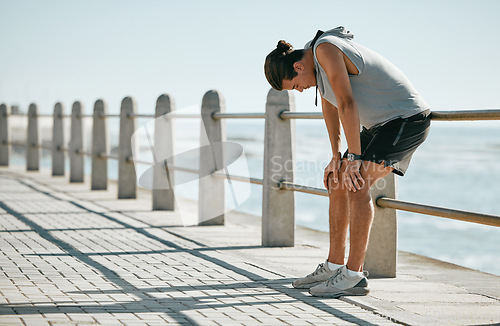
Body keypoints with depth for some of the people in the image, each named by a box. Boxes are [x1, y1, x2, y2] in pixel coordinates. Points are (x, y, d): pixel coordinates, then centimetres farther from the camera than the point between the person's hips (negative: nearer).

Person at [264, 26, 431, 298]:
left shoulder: (325, 48, -20)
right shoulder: (314, 56, 9)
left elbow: (347, 104, -24)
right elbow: (330, 107, 18)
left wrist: (353, 158, -22)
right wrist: (336, 157, 15)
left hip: (407, 118, -10)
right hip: (381, 123, 10)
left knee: (357, 185, -20)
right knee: (339, 184, 7)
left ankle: (354, 276, -18)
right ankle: (333, 267, 14)